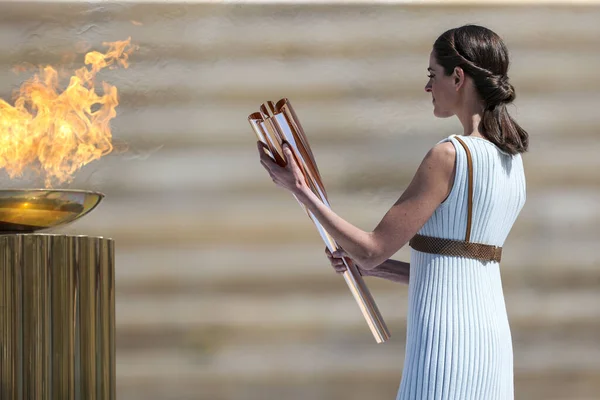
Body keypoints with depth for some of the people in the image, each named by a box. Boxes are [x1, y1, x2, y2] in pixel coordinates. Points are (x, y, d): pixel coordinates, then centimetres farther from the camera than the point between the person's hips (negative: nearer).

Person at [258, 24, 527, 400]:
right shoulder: (513, 160, 13)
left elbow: (372, 250, -10)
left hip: (445, 340, -9)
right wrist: (377, 267, 20)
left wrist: (300, 190, -3)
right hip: (492, 336, 9)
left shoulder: (449, 157, -13)